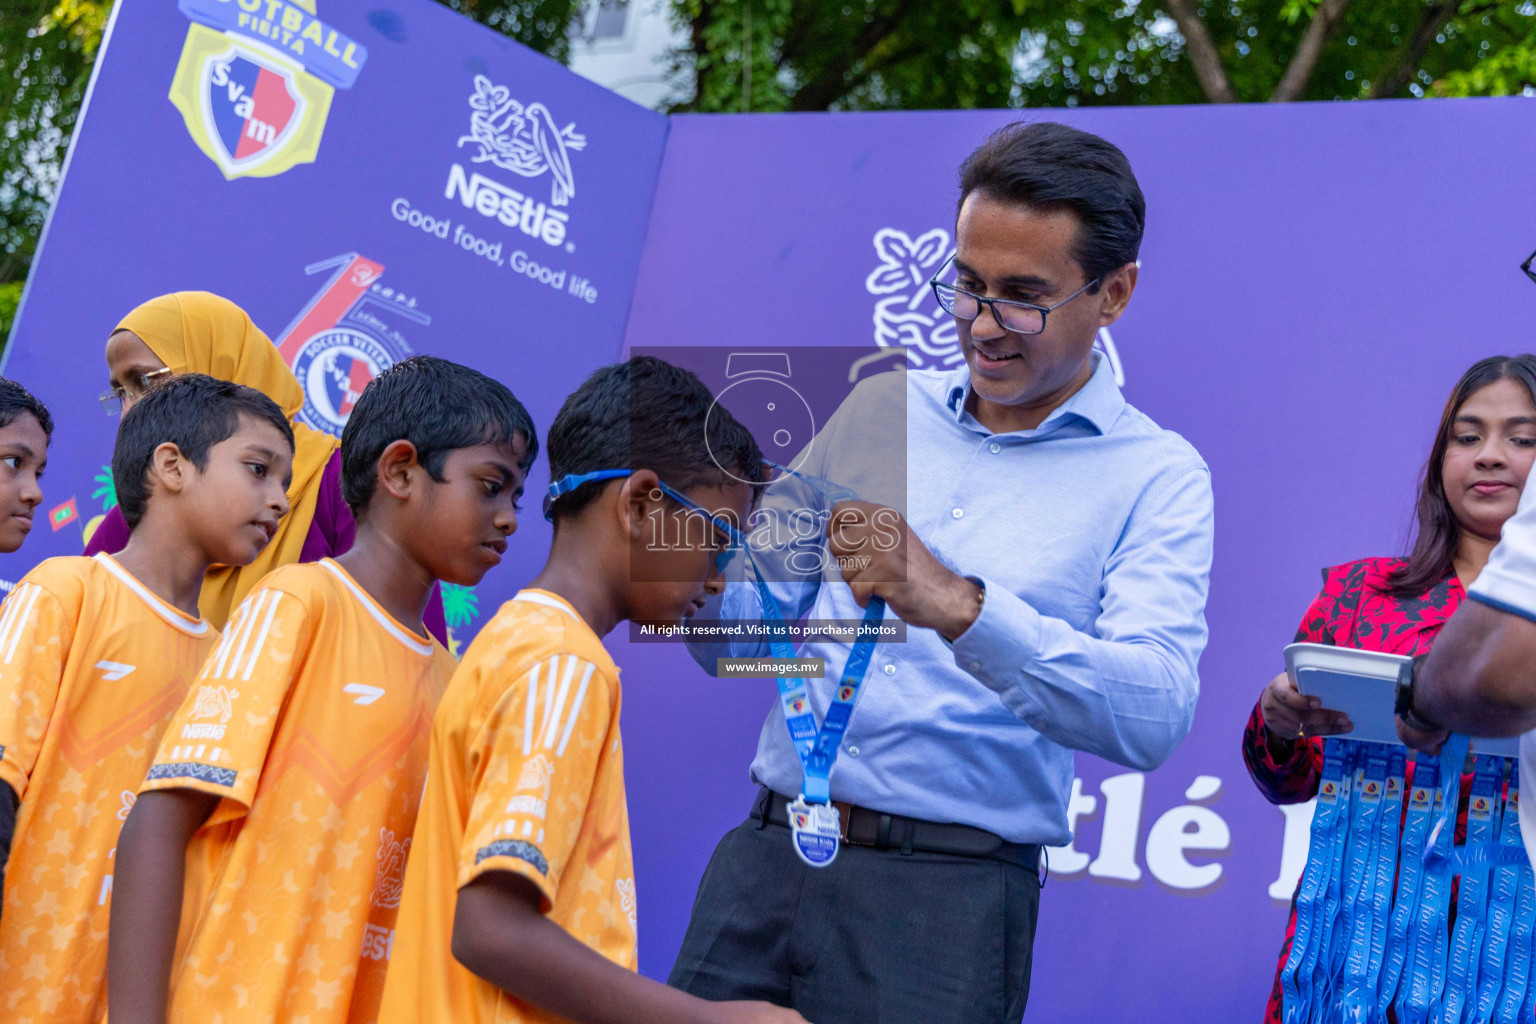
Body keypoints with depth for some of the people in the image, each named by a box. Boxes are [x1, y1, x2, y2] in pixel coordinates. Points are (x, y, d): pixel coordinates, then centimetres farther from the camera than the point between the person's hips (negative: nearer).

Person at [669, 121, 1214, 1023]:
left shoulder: (1156, 477, -2)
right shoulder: (879, 407, 11)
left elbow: (1154, 716, -18)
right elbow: (754, 634, 15)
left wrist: (959, 606, -30)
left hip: (946, 900, -4)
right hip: (765, 856, 4)